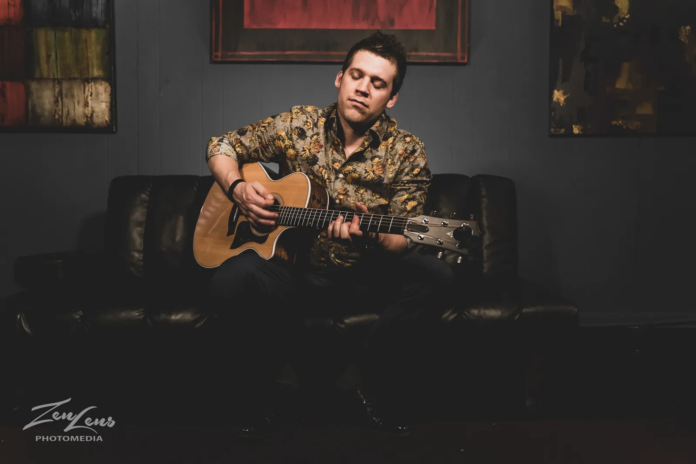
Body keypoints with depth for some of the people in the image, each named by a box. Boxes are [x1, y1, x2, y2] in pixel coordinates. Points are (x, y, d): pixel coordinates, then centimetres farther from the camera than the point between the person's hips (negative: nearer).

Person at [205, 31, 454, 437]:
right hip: (293, 264, 0)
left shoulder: (406, 153, -3)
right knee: (233, 280, -33)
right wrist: (238, 188, -10)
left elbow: (405, 239, -7)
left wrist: (370, 237, -31)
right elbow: (222, 146, 11)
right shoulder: (298, 125, 1)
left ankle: (378, 389, -5)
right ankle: (265, 393, -4)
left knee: (435, 276, -29)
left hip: (367, 274, 0)